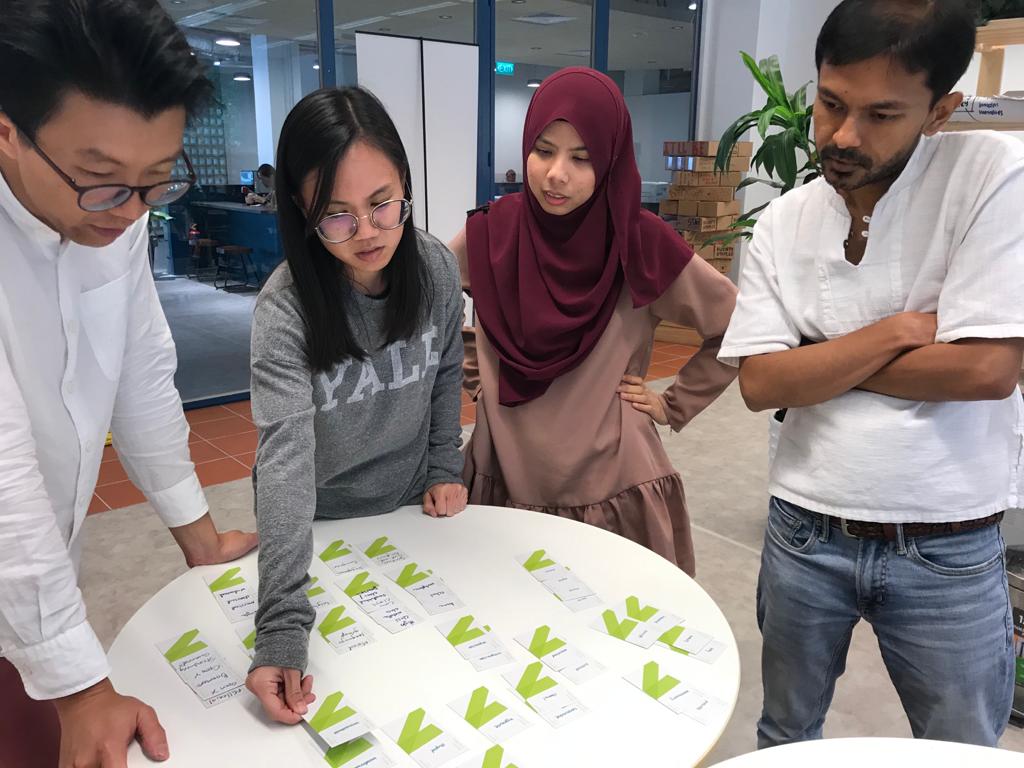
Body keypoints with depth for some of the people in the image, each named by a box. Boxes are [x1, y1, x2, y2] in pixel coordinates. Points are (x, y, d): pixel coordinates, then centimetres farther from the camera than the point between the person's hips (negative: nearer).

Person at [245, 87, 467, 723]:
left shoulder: (436, 269, -16)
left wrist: (446, 469, -3)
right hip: (321, 525, -3)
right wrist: (282, 633, -42)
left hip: (413, 507, 4)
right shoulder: (286, 310, -28)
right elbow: (285, 460, -36)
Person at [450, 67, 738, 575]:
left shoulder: (643, 245, -11)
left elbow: (738, 331, 1)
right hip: (504, 485, 2)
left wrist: (674, 406, -1)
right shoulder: (490, 235, -5)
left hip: (614, 493, -2)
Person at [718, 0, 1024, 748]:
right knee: (788, 735, 22)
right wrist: (894, 332, -18)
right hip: (805, 532, 3)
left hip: (949, 549, -2)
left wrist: (817, 362, -11)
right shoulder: (783, 223, -2)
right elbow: (761, 383, -9)